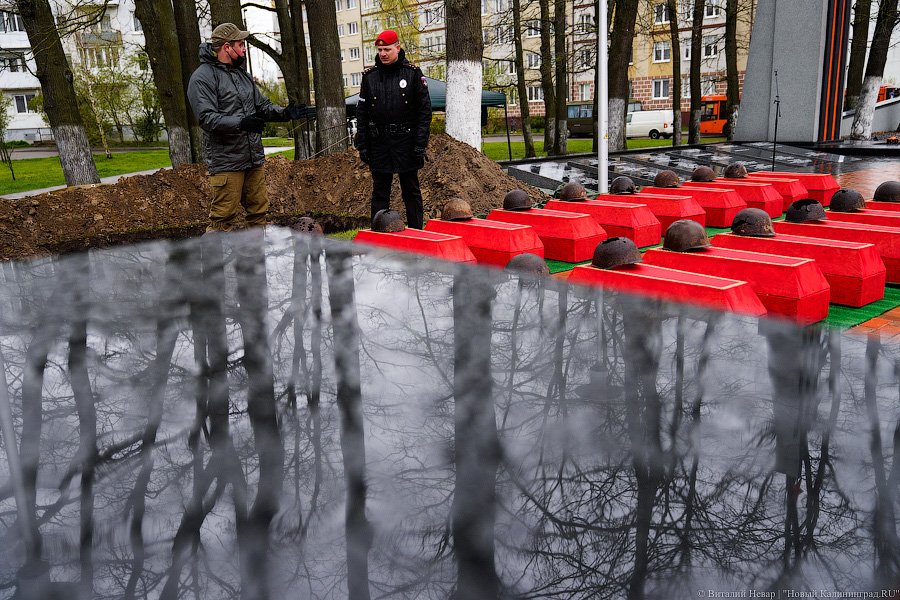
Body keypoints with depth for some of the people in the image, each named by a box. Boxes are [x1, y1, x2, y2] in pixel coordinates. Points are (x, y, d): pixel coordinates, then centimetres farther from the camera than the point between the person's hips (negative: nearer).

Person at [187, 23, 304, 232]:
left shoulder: (242, 74, 19)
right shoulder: (202, 78, -7)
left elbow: (262, 105, 22)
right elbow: (207, 118, -18)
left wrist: (284, 113, 4)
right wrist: (240, 124, -30)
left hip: (255, 159, 8)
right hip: (226, 162, -8)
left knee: (259, 212, 11)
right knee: (223, 219, -8)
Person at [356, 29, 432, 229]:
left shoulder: (413, 74, 0)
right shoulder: (370, 76, 7)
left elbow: (425, 110, -2)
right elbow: (362, 113, 10)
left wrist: (420, 144, -9)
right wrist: (362, 145, 3)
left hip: (406, 140, -2)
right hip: (378, 141, 2)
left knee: (411, 191, 5)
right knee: (379, 193, 7)